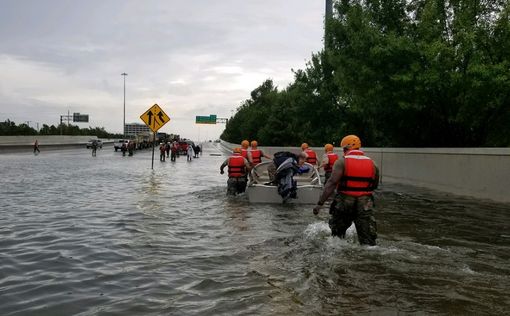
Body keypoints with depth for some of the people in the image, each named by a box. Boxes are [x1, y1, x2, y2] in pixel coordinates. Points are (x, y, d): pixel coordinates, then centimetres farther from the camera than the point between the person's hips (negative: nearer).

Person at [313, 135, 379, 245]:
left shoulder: (342, 162, -6)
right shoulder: (372, 164, 7)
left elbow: (332, 183, -15)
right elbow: (374, 186, 16)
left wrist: (320, 203, -16)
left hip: (344, 203, -2)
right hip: (365, 205, 2)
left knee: (337, 233, 19)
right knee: (368, 239, 4)